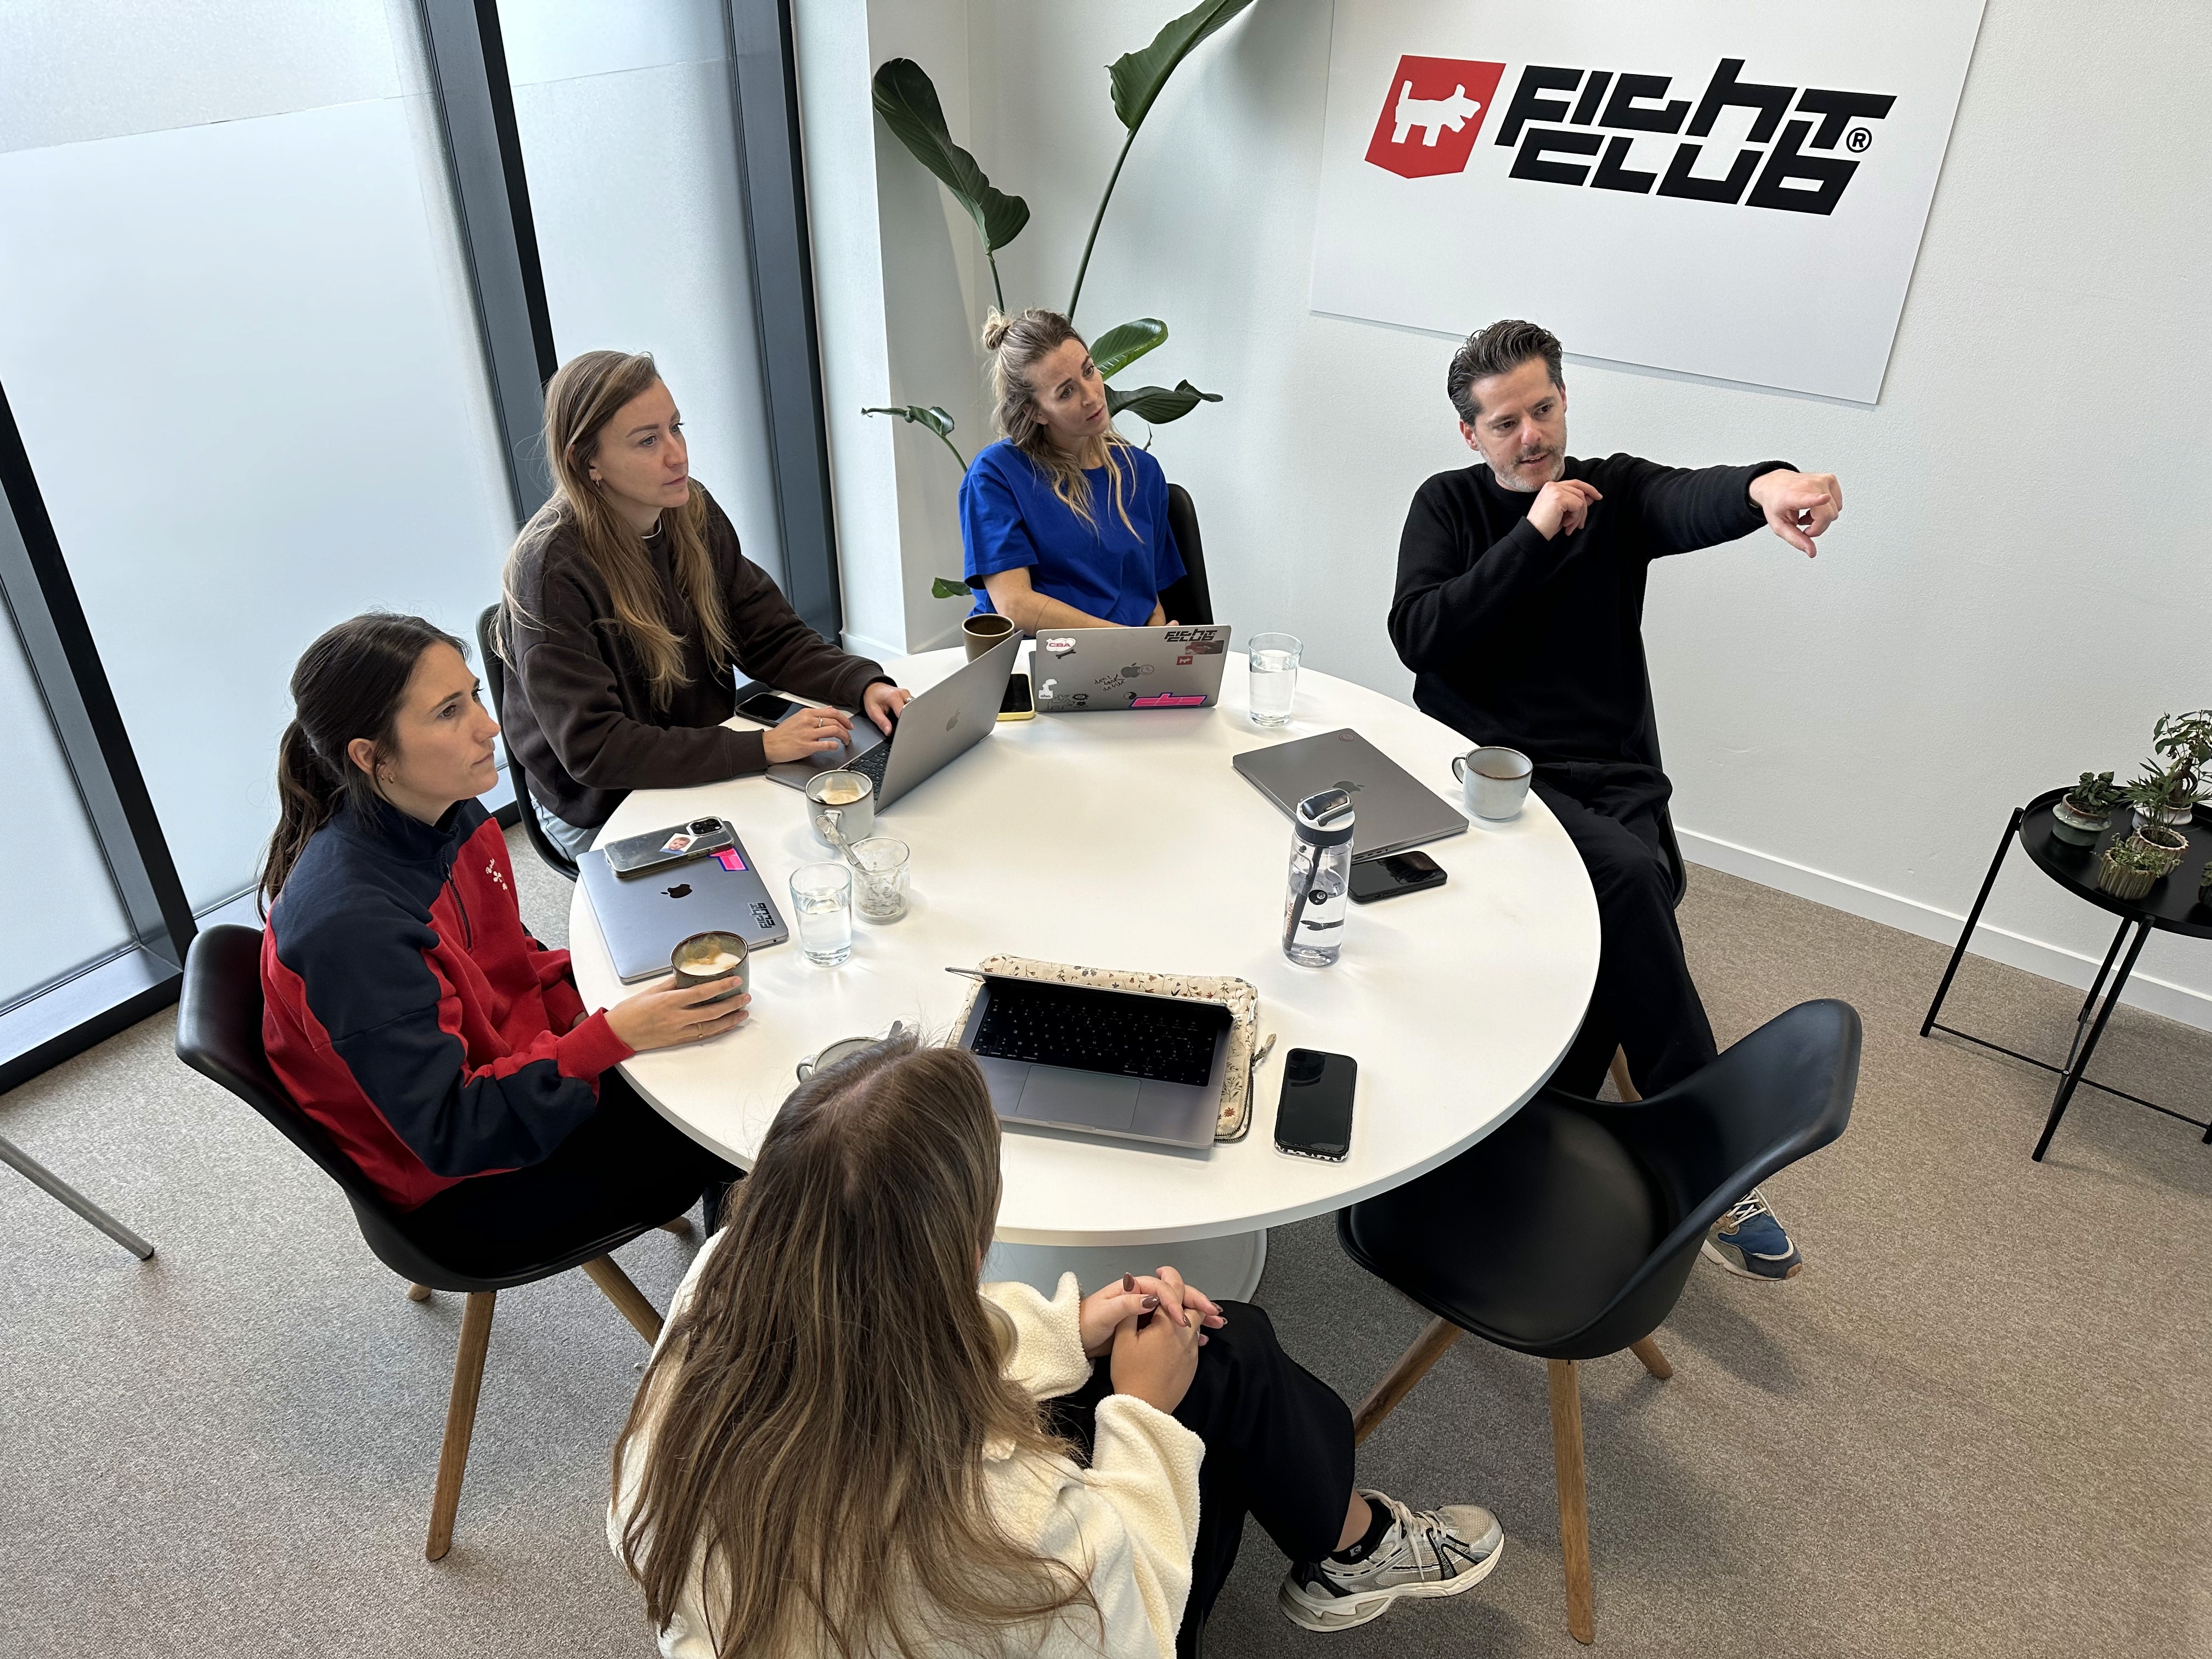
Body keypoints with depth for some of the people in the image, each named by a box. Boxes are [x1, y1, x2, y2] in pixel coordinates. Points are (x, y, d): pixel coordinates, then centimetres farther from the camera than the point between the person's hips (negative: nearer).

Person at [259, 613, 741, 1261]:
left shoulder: (453, 819, -8)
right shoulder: (350, 922, -33)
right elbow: (449, 1133, -28)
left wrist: (616, 998, -9)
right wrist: (612, 1036, -34)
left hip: (526, 1067, 7)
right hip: (461, 1192, -7)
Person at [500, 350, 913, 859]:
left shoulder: (692, 512, -2)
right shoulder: (552, 569, -23)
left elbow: (772, 637, 2)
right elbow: (592, 749, -27)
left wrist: (865, 684, -17)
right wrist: (762, 747, -31)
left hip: (706, 773, 6)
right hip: (605, 813, -6)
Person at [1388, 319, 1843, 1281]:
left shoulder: (1616, 491, 10)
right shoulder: (1448, 506, 10)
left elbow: (1693, 500, -15)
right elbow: (1419, 636, -7)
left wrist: (1765, 486, -40)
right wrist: (1535, 534, -11)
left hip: (1611, 780, 2)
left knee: (1611, 910, -29)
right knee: (1630, 874, -29)